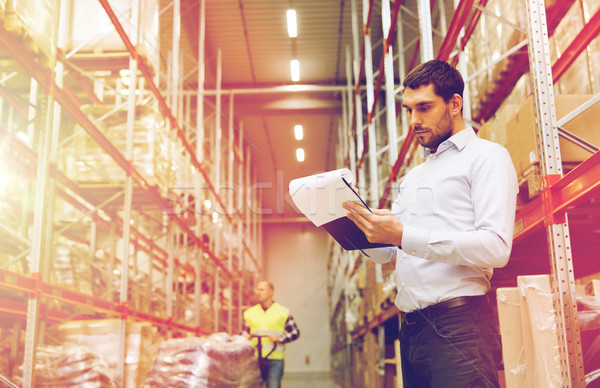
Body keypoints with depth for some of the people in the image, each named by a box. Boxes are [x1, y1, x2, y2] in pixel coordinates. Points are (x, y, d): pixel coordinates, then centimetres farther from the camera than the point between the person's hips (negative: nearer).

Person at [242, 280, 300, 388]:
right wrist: (245, 336, 1)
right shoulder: (249, 313, 14)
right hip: (254, 359, 3)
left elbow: (295, 333, 6)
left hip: (275, 360, -3)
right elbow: (244, 331, 24)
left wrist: (280, 338, -10)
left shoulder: (283, 312, 5)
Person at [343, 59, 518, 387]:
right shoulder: (413, 177, 23)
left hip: (458, 323, -7)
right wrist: (363, 229, 0)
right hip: (410, 325, 7)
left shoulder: (487, 157, -1)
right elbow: (386, 253, 22)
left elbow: (496, 247, -15)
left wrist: (404, 235, -21)